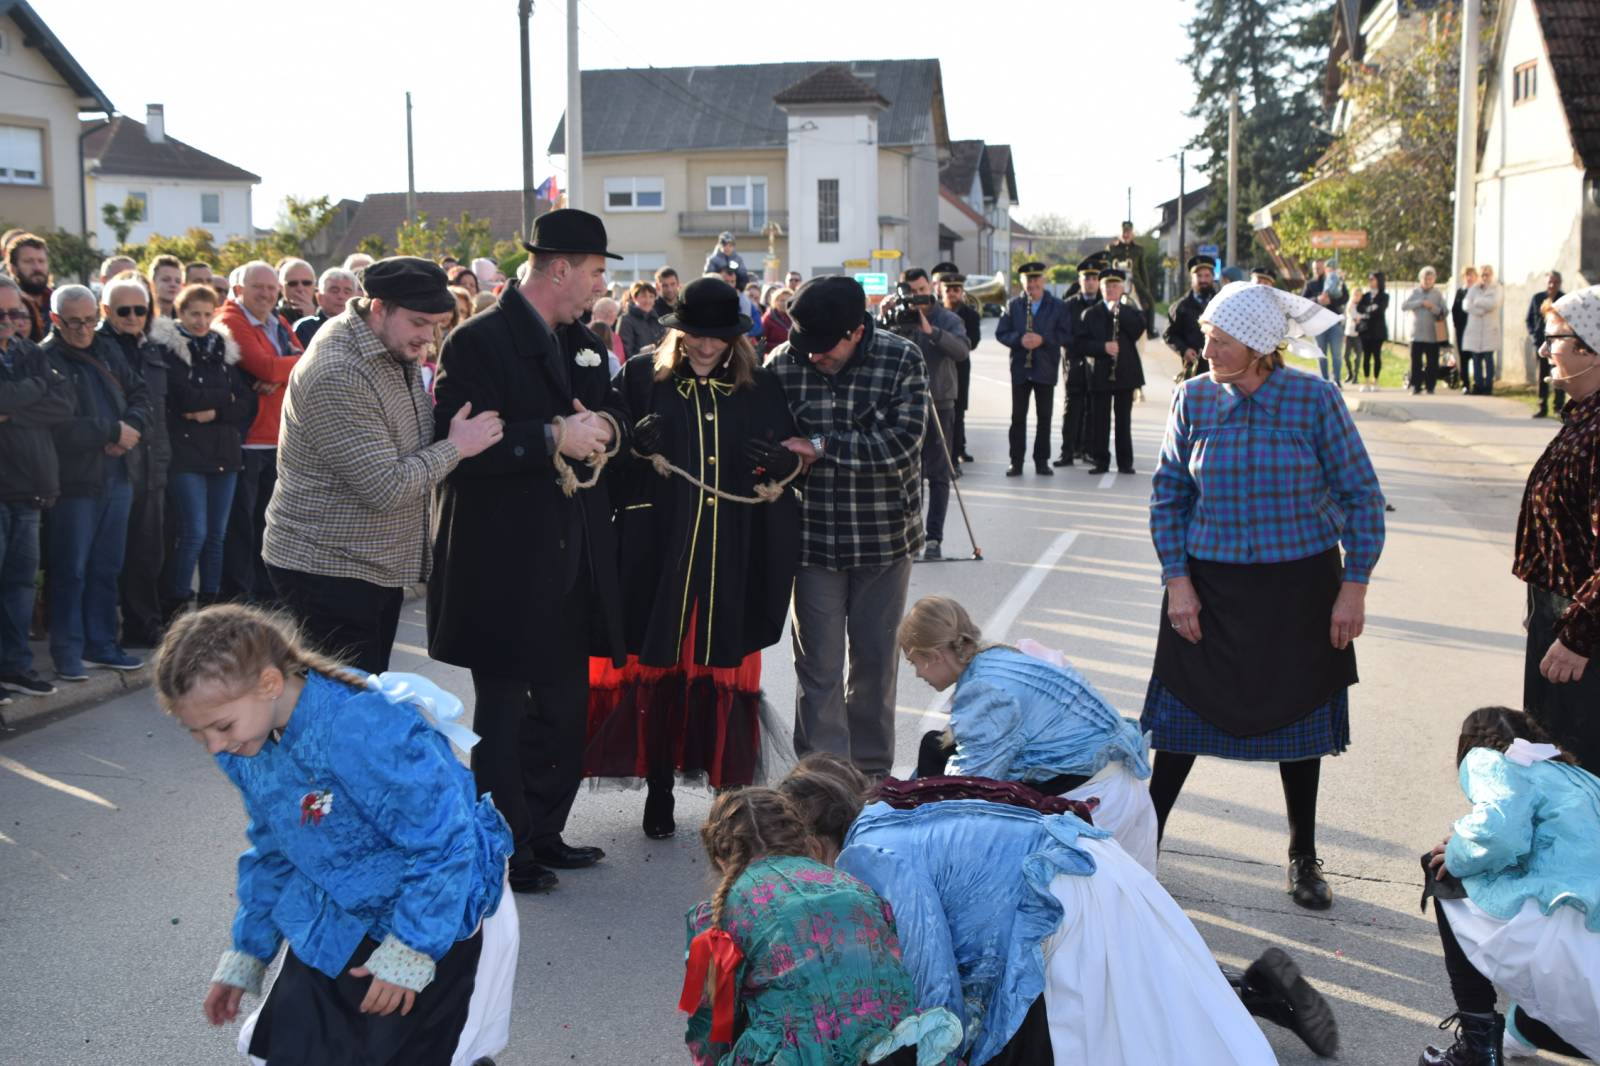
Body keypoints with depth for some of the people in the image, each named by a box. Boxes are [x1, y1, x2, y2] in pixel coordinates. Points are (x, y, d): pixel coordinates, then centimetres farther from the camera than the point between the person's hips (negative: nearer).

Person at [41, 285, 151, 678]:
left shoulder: (108, 351, 11)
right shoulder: (45, 359, -11)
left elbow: (139, 394, 13)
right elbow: (59, 424, -20)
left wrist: (132, 427, -8)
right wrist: (114, 431, -14)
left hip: (116, 476, 6)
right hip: (73, 482, -6)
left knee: (107, 567, 13)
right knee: (70, 570, 2)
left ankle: (101, 644, 23)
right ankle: (68, 651, 11)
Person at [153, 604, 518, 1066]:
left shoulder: (364, 731, -33)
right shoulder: (246, 748, -6)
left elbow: (444, 842, -27)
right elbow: (272, 854, 11)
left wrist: (409, 951, -21)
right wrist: (245, 955, 15)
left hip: (434, 916, -7)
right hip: (335, 924, 8)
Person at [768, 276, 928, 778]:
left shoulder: (902, 360, -8)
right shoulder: (782, 364, -5)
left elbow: (901, 441, -17)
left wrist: (820, 447, -20)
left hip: (884, 536, 0)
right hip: (813, 536, 0)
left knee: (875, 661, 12)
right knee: (818, 667, 0)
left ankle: (871, 773, 27)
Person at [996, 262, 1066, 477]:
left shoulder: (1056, 306, 3)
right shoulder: (1013, 305, 5)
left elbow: (1066, 335, -2)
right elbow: (1001, 333, 2)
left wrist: (1042, 339, -16)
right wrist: (1019, 339, -16)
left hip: (1046, 369, 0)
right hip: (1020, 368, 0)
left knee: (1044, 417, 4)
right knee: (1018, 416, 2)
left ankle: (1042, 461, 13)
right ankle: (1016, 462, 7)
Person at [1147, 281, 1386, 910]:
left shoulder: (1315, 400, -10)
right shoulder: (1193, 398, -5)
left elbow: (1361, 497, -4)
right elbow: (1168, 494, 3)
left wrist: (1354, 588, -8)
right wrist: (1177, 580, -5)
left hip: (1299, 586, -1)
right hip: (1209, 582, 1)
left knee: (1297, 715, 11)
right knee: (1182, 717, 4)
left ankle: (1303, 858, 28)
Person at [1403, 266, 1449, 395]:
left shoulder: (1437, 294, 7)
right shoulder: (1415, 292, 7)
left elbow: (1445, 312, 2)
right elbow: (1404, 306, -7)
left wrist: (1434, 308, -15)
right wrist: (1421, 303, -15)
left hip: (1433, 335, 0)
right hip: (1417, 335, 0)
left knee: (1432, 364, 0)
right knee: (1416, 363, -1)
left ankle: (1430, 388, 9)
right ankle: (1416, 388, 6)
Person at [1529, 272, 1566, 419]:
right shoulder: (1537, 298, 3)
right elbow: (1529, 319, 10)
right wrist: (1533, 335, -1)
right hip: (1542, 342, 2)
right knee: (1542, 376, 6)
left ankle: (1559, 408, 5)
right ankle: (1542, 408, 12)